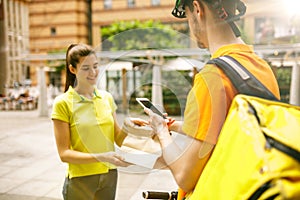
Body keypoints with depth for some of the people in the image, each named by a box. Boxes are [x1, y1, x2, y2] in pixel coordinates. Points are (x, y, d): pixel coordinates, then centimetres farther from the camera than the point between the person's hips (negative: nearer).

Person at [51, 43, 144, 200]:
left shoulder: (107, 98, 4)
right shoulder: (63, 103, -11)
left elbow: (118, 139, 4)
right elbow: (64, 154, -13)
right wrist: (100, 157, -25)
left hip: (109, 175, 4)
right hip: (80, 180, -4)